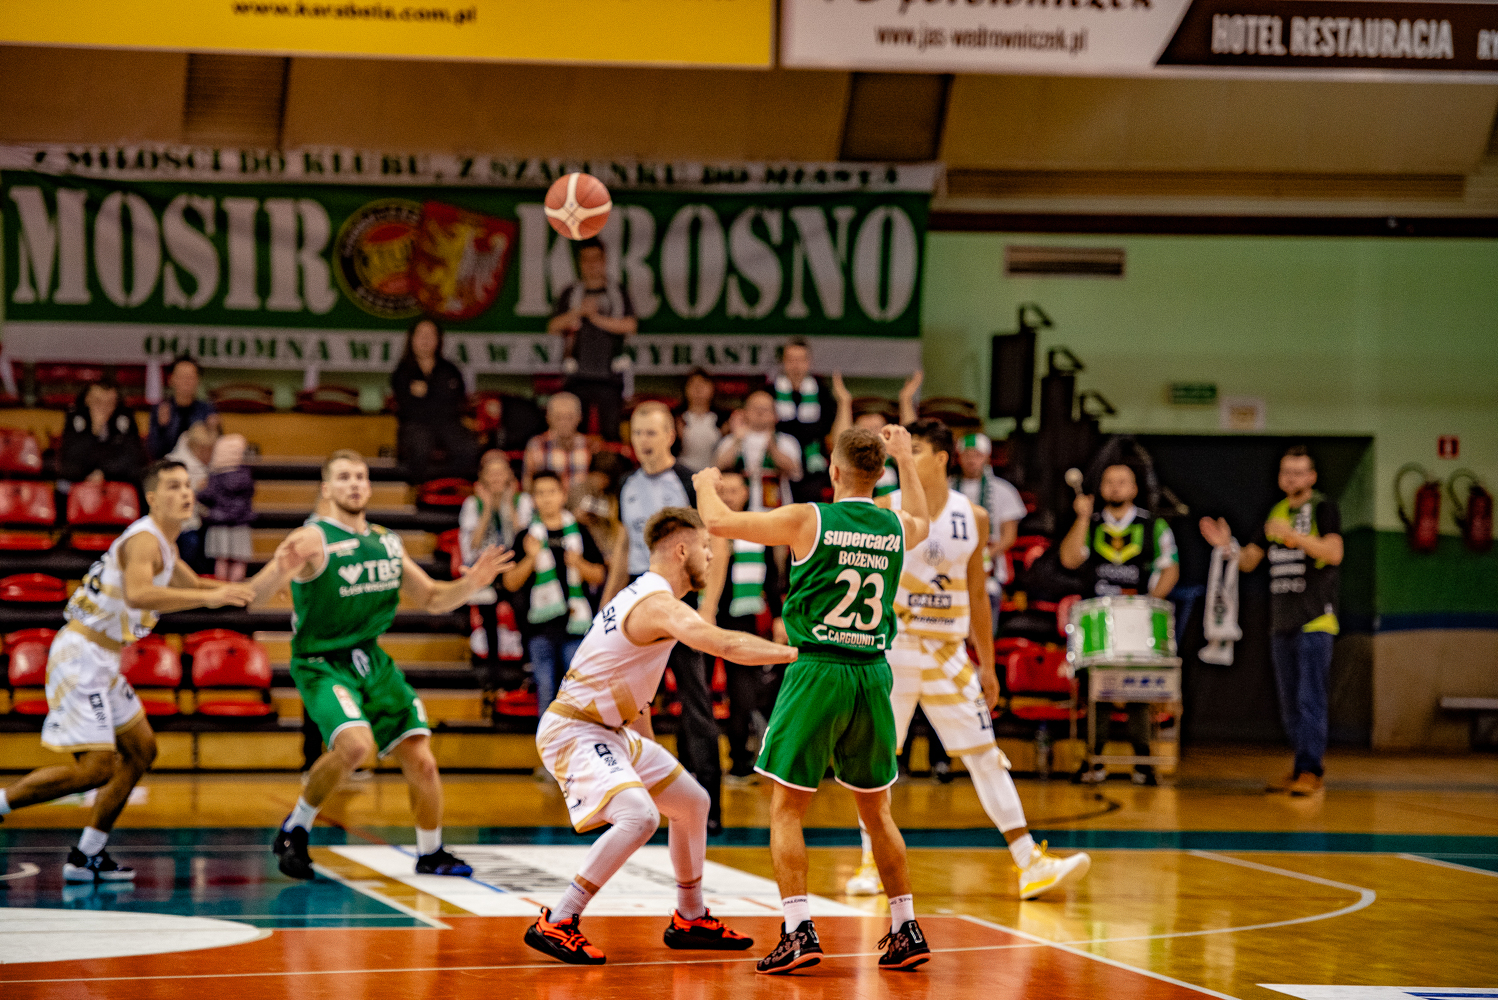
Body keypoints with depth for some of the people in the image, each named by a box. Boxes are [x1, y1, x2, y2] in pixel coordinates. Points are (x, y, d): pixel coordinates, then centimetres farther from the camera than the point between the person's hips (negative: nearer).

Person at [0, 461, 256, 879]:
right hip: (81, 656, -11)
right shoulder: (144, 540, -16)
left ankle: (86, 856, 14)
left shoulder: (163, 543, 16)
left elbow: (190, 585, 36)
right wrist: (210, 598, -38)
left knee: (141, 750, 13)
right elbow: (137, 594, -37)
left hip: (101, 660, 11)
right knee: (96, 767, -15)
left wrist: (246, 589, 23)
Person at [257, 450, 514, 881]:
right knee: (356, 744, -30)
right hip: (322, 664, -6)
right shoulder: (313, 539, -13)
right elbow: (260, 592, -27)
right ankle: (294, 829, -10)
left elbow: (432, 598, 17)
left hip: (372, 661, 6)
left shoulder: (387, 542, 9)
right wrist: (282, 568, -50)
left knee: (421, 760, 2)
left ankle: (431, 854, 24)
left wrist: (471, 583, -2)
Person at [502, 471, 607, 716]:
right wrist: (531, 558, -13)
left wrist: (578, 563, -9)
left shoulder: (579, 533, 9)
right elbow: (510, 583, 3)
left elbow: (599, 576, 10)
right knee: (545, 690, 2)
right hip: (540, 629, 0)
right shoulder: (528, 536, 7)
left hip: (574, 623, 0)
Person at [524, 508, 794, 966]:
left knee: (693, 803, 17)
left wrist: (650, 746, 25)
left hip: (610, 730, 11)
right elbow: (727, 645, -36)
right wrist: (795, 653, -31)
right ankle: (555, 924, -22)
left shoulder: (644, 596, 14)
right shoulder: (661, 605, -21)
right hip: (573, 732, -11)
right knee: (639, 817, -30)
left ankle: (690, 919, 32)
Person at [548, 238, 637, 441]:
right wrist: (579, 311, -10)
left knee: (611, 431, -5)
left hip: (609, 377, 0)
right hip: (579, 376, 0)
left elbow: (630, 326, -1)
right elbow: (553, 328, 3)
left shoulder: (618, 293, 11)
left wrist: (597, 317, -4)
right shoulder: (570, 294, 12)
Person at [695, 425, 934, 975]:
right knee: (876, 810, 16)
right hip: (873, 673, 4)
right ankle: (906, 930, 17)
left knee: (786, 808, 2)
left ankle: (799, 930, -9)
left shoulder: (808, 520, -8)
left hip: (817, 670, -4)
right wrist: (905, 458, 43)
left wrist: (706, 483, 18)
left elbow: (719, 522, -3)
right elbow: (922, 523, 32)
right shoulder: (897, 527, 5)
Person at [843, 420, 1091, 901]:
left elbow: (977, 595, 12)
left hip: (948, 651, 2)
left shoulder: (972, 517, 5)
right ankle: (872, 864, 16)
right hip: (891, 648, -2)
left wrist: (987, 665, 13)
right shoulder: (886, 510, -4)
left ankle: (1030, 863, -1)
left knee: (986, 755, 0)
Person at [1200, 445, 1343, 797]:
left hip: (1315, 621, -7)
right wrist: (1228, 546, -4)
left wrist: (1293, 535, -28)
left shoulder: (1323, 508, -4)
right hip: (1282, 622, 7)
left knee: (1310, 698, -13)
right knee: (1289, 702, 11)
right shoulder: (1277, 512, 16)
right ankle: (1303, 766, 19)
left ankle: (1309, 771, -14)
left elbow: (1334, 553, -18)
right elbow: (1249, 561, 17)